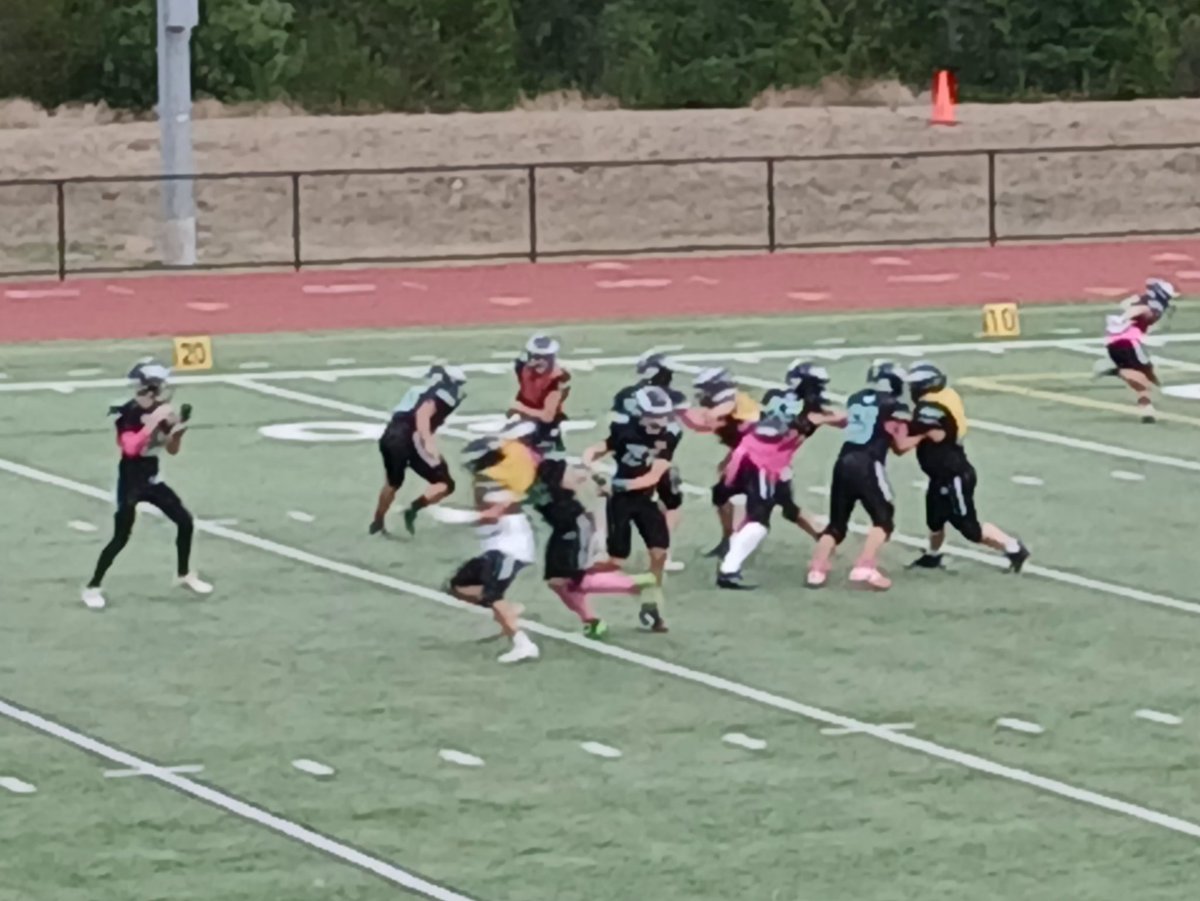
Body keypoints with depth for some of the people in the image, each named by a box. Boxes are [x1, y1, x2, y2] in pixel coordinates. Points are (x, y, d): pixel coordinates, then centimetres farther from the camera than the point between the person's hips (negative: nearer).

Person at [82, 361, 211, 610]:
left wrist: (179, 427, -7)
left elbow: (172, 450, 11)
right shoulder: (128, 414, -20)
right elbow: (131, 447, -35)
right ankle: (92, 587, 1)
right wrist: (154, 421, -35)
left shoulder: (159, 412, 1)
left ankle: (184, 575, 26)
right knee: (121, 537, -10)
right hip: (131, 481, -7)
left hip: (153, 479, 7)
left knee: (185, 522, 8)